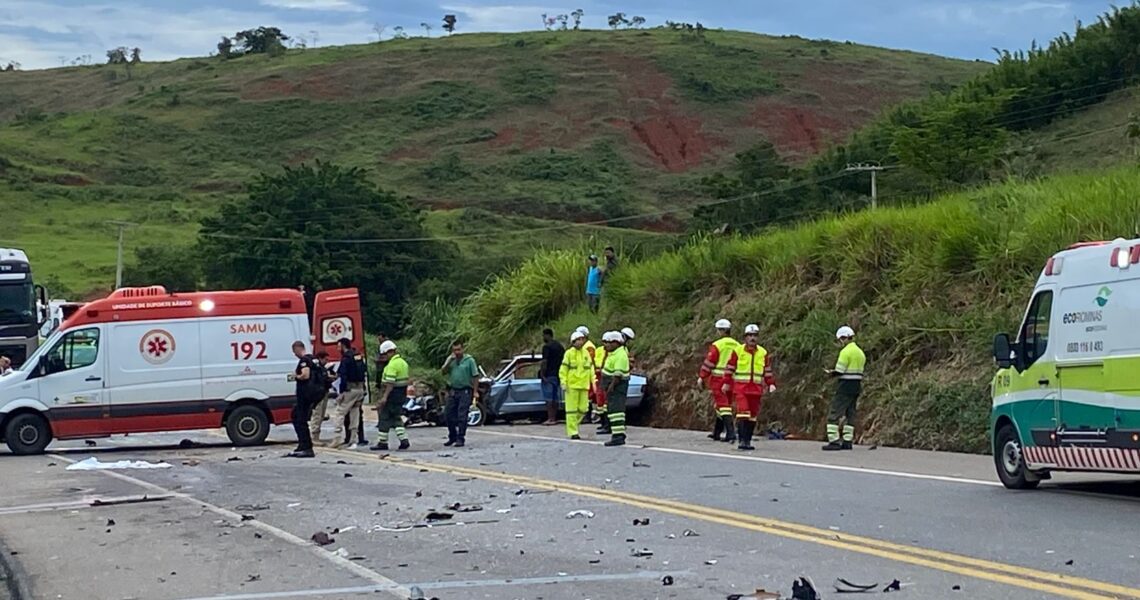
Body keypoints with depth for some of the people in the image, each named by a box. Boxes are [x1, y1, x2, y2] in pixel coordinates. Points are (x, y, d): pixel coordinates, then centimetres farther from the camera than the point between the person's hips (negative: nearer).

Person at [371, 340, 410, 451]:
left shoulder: (392, 364, -17)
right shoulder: (403, 362, 14)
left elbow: (390, 382, -23)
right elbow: (405, 380, 16)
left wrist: (384, 397, -26)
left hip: (392, 393, -9)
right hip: (402, 394, 9)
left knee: (385, 417, -1)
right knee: (397, 417, 14)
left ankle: (382, 442, 2)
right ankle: (404, 440, 4)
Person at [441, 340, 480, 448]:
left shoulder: (469, 360, -4)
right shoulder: (450, 360, 11)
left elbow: (475, 376, -6)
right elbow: (444, 371, 0)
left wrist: (475, 391, -12)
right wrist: (450, 361, -13)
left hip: (465, 391, -5)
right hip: (453, 391, 5)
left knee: (462, 416, -7)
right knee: (448, 415, 8)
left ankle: (460, 439, -3)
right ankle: (452, 437, 23)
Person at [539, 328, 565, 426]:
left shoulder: (547, 347, -13)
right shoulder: (560, 346, 14)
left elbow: (544, 362, -19)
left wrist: (542, 374, -17)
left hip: (549, 375, -8)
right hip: (558, 375, 8)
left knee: (548, 399, -6)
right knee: (555, 398, 11)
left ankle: (550, 419, -9)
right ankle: (554, 418, 13)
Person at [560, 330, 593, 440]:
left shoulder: (586, 353, 11)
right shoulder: (569, 353, -4)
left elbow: (591, 368, 18)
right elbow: (563, 370, -4)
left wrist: (593, 381, 10)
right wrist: (563, 384, -11)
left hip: (584, 386, 5)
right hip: (572, 386, -5)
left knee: (583, 408, 4)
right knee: (572, 409, -3)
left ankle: (572, 424, 25)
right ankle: (573, 432, -1)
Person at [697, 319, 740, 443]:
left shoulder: (717, 345, -10)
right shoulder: (737, 346, 7)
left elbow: (709, 363, -9)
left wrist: (701, 377, -1)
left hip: (718, 379, -6)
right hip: (731, 380, 6)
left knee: (723, 405, -7)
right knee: (726, 404, 16)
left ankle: (731, 432, -19)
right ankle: (716, 432, 26)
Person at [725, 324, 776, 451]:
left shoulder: (763, 353, 9)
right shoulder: (737, 351, -1)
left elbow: (767, 370, 14)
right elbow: (730, 368, 4)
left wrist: (771, 384, 3)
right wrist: (727, 383, 2)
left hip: (756, 389, 4)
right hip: (740, 387, -4)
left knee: (753, 416, 6)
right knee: (743, 412, -17)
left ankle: (748, 440, 14)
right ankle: (742, 440, -18)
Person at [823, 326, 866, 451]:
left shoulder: (846, 351, -13)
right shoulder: (860, 352, 15)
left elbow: (839, 371, -17)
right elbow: (858, 371, 15)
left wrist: (830, 373, 4)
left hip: (845, 386, -9)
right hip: (857, 385, 9)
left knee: (834, 414, -6)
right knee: (850, 413, 13)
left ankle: (834, 441, -11)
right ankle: (848, 441, 12)